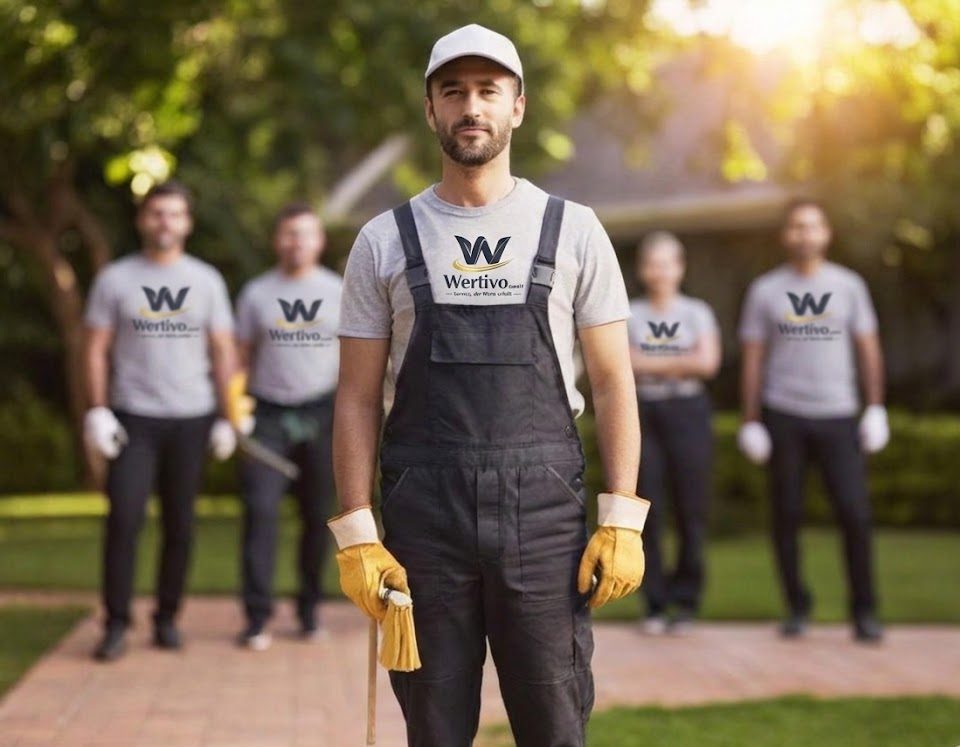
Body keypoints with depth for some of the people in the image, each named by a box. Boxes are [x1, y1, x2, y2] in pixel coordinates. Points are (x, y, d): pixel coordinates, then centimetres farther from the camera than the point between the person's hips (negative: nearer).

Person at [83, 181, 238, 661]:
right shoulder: (115, 279, 3)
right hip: (134, 419, -2)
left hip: (191, 420, 2)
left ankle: (167, 618, 16)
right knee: (123, 519, -10)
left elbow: (222, 353, 7)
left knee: (180, 524, 5)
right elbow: (96, 350, 2)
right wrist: (98, 411, -7)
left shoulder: (207, 281, 7)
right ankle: (116, 624, -4)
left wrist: (228, 417, 1)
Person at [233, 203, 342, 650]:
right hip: (269, 413, -1)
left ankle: (309, 609, 19)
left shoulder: (339, 292, 8)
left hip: (321, 412, 1)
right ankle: (257, 618, -8)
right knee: (260, 510, -10)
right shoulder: (256, 294, 6)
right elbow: (240, 358, 7)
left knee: (318, 514, 5)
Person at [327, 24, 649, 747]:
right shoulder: (385, 241, 6)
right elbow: (358, 397, 6)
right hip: (423, 516, 1)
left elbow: (613, 381, 4)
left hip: (544, 509, 0)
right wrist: (356, 535, -3)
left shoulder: (573, 231, 5)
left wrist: (623, 520, -4)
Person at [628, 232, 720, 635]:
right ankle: (655, 604, 4)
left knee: (691, 509, -3)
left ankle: (686, 601, 6)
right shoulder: (628, 315, 9)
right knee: (647, 511, -3)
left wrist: (649, 362, -7)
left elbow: (708, 362, -6)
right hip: (642, 413, 0)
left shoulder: (698, 313, 8)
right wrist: (680, 363, -9)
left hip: (688, 413, 0)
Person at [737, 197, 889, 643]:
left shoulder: (849, 285, 9)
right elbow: (753, 359, 6)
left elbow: (868, 350, 10)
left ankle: (864, 612, 1)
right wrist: (750, 422, 1)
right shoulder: (765, 291, 7)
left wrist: (876, 408, 1)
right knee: (787, 515, 3)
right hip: (784, 415, 0)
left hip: (838, 414, 0)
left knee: (854, 513, -8)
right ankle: (797, 608, 14)